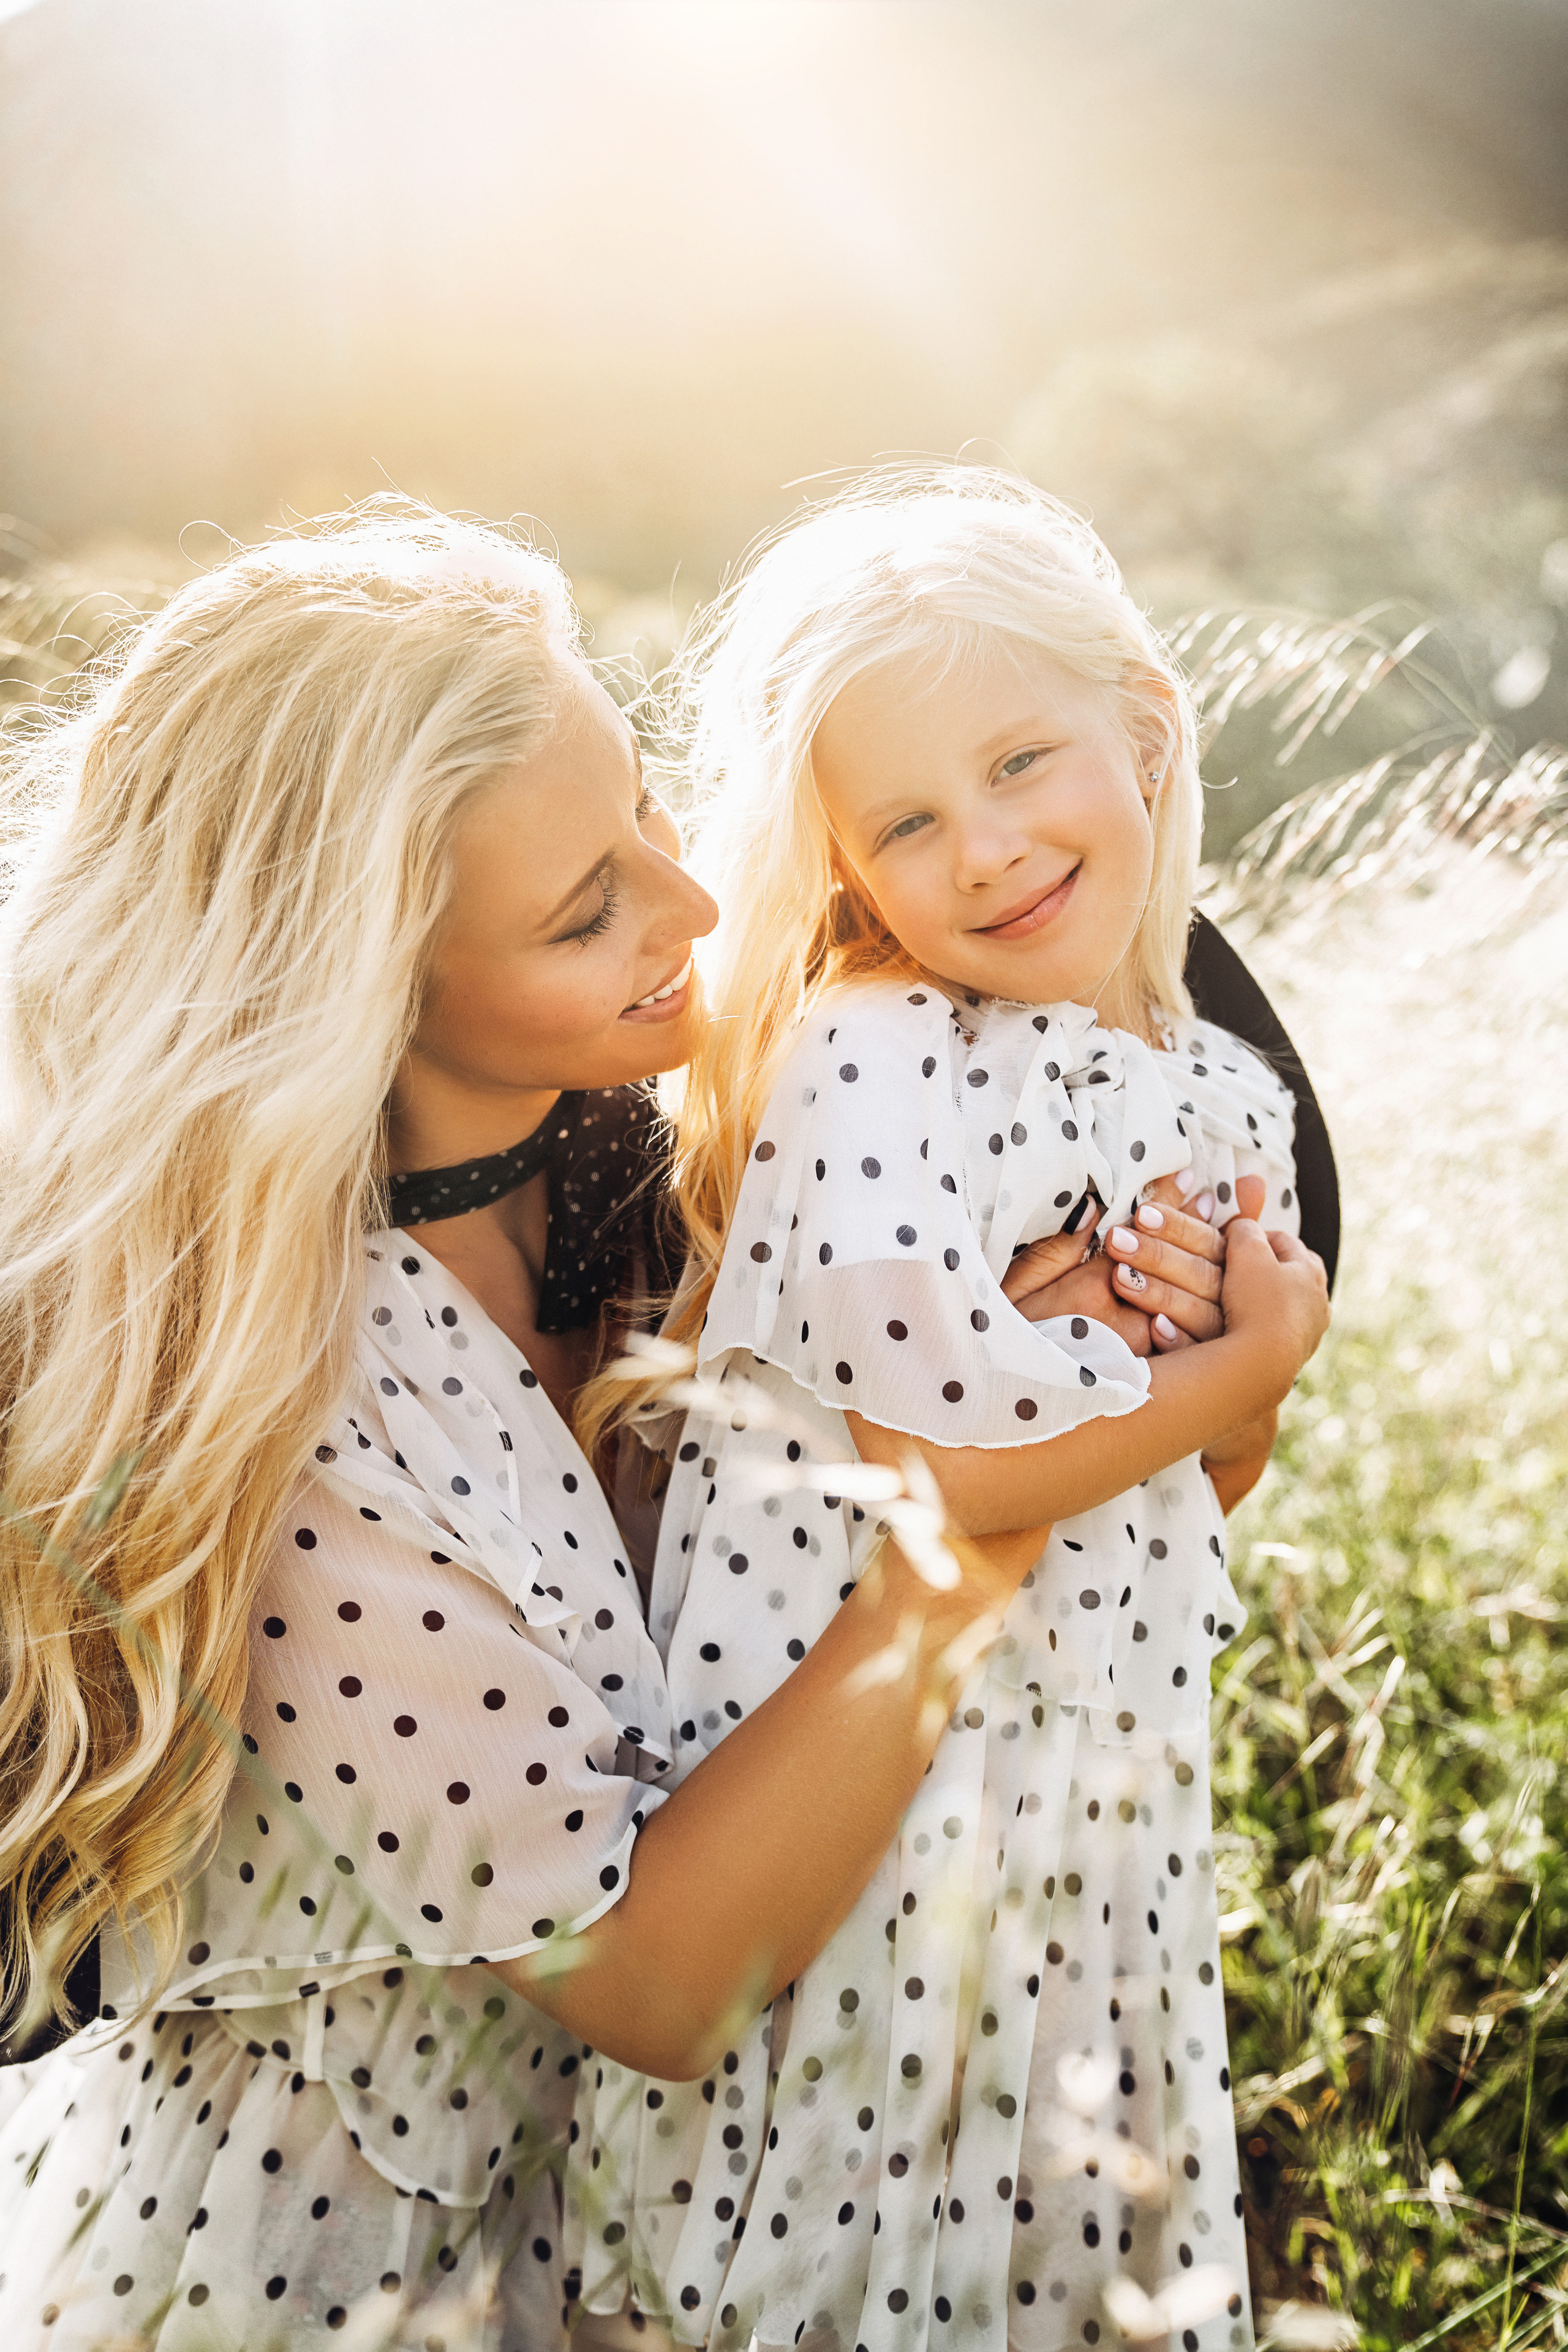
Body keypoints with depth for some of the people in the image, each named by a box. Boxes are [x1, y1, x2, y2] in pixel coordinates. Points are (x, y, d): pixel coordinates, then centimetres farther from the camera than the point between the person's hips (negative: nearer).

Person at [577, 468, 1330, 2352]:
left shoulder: (1226, 1099, 2)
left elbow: (1217, 1485, 10)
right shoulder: (862, 1056, -18)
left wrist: (1230, 1313, -11)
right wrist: (1265, 1350, -11)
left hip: (1099, 1788, 6)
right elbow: (961, 1469, -21)